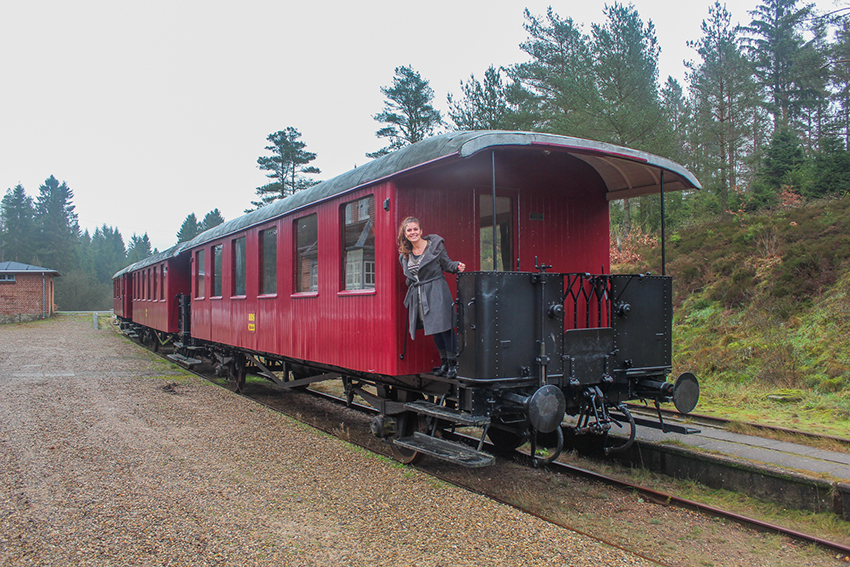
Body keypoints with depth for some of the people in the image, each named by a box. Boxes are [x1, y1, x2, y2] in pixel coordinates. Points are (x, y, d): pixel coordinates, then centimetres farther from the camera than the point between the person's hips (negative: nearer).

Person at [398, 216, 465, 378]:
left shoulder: (435, 244, -2)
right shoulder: (405, 255, 12)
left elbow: (446, 264, -1)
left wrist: (457, 266, -19)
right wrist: (409, 293, 12)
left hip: (436, 292, -5)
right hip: (418, 296, 5)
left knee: (444, 326, -9)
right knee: (433, 329, 11)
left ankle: (453, 363, 0)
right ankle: (444, 363, 21)